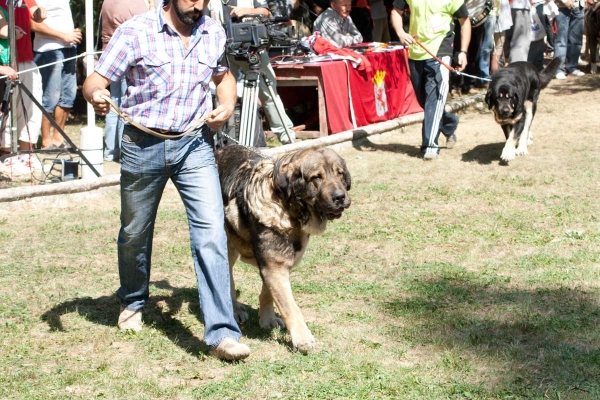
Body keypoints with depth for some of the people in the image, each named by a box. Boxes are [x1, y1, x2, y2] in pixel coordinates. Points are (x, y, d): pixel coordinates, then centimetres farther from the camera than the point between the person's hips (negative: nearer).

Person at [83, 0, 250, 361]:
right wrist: (96, 96, -36)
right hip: (143, 144, -1)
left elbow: (223, 75, 22)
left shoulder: (214, 33, 3)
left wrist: (228, 105, 1)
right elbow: (95, 81, -12)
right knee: (135, 232, 16)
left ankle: (221, 332, -15)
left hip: (194, 144, 2)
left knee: (212, 232, -14)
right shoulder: (136, 31, -9)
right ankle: (133, 302, 45)